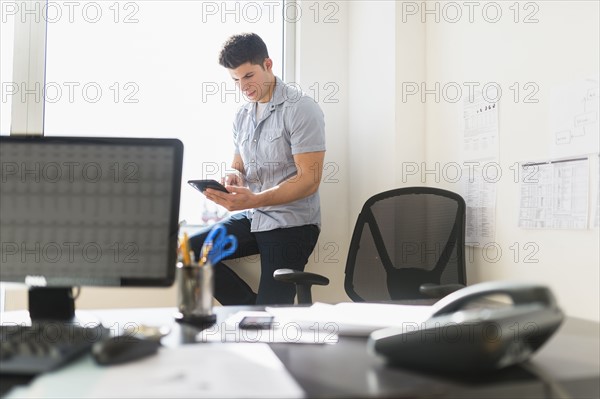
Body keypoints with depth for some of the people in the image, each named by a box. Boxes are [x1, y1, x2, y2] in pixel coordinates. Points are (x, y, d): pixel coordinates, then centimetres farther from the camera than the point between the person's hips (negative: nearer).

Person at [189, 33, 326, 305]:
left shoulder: (301, 109, -12)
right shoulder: (242, 116, 11)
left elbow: (309, 179, -17)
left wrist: (254, 200, -30)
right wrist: (233, 178, -8)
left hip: (291, 223, -7)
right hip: (252, 219, 7)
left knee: (271, 309, -11)